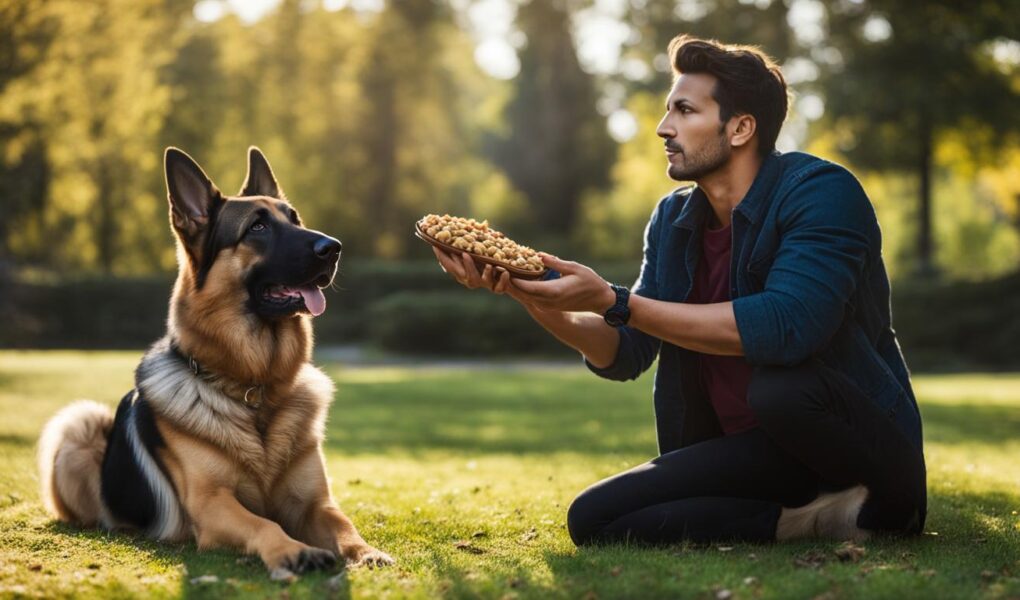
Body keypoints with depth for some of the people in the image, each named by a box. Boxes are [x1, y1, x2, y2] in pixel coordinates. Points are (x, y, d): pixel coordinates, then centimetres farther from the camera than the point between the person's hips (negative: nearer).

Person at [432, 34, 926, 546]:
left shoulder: (821, 192, -17)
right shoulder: (672, 220, 6)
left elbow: (785, 328, -33)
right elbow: (624, 355, 3)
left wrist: (614, 302, -31)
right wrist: (528, 294, -15)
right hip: (746, 452, 7)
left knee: (781, 387, -39)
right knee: (591, 518, -11)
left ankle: (887, 505, -9)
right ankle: (818, 517, -12)